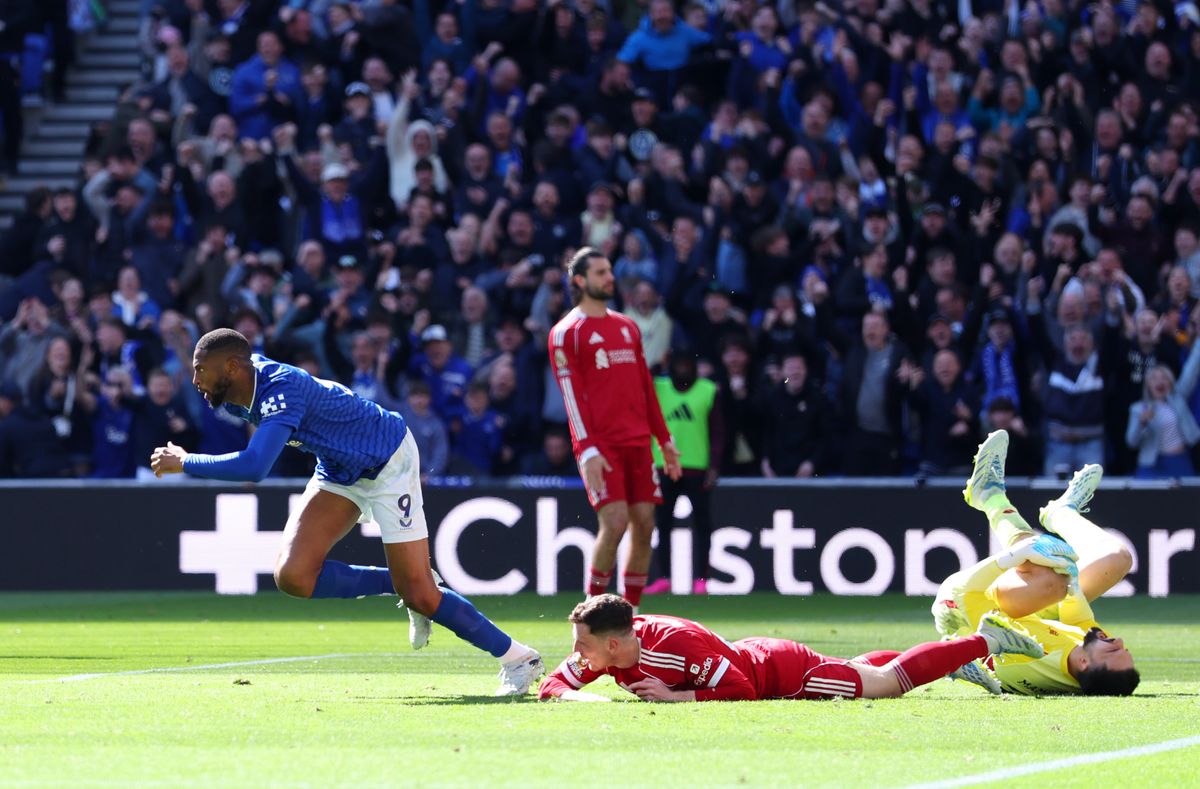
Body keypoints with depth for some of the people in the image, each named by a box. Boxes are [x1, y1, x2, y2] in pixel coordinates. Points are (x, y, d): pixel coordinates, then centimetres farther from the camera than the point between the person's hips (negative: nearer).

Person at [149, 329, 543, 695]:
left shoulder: (282, 390, -35)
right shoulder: (240, 391, -9)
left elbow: (253, 467, -47)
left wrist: (183, 462, -36)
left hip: (388, 463, -8)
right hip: (340, 471, 8)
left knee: (420, 596, -11)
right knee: (293, 576, -12)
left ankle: (517, 658, 7)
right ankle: (397, 585, 7)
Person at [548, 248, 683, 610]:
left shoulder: (627, 327, 18)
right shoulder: (566, 333, -2)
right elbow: (572, 396, -9)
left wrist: (665, 440, 17)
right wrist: (587, 450, -18)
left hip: (638, 441, 6)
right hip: (601, 444, -6)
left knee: (644, 524, 0)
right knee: (615, 522, -17)